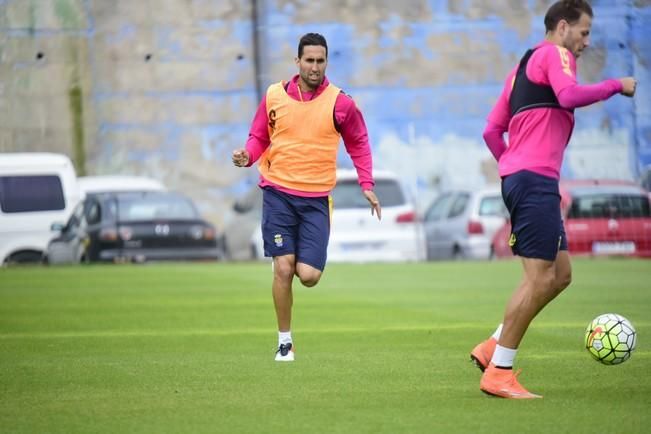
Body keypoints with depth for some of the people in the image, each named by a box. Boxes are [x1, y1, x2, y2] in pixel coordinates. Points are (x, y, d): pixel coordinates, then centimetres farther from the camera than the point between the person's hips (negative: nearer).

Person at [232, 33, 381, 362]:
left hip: (316, 199, 0)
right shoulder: (274, 96, 1)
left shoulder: (340, 103, 0)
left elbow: (358, 144, 12)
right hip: (278, 193, 0)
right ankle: (284, 341, 8)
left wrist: (366, 185, 3)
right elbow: (259, 137, 12)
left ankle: (303, 262, 29)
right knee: (283, 269, -7)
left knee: (308, 275, -9)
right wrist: (247, 155, -10)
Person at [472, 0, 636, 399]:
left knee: (560, 274, 12)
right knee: (541, 277, -10)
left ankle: (493, 348, 12)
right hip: (536, 180, -10)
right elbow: (569, 95, -25)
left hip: (520, 178, 10)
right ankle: (498, 372, -8)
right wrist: (616, 86, -14)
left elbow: (492, 131, 23)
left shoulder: (525, 66, 25)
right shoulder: (554, 54, -3)